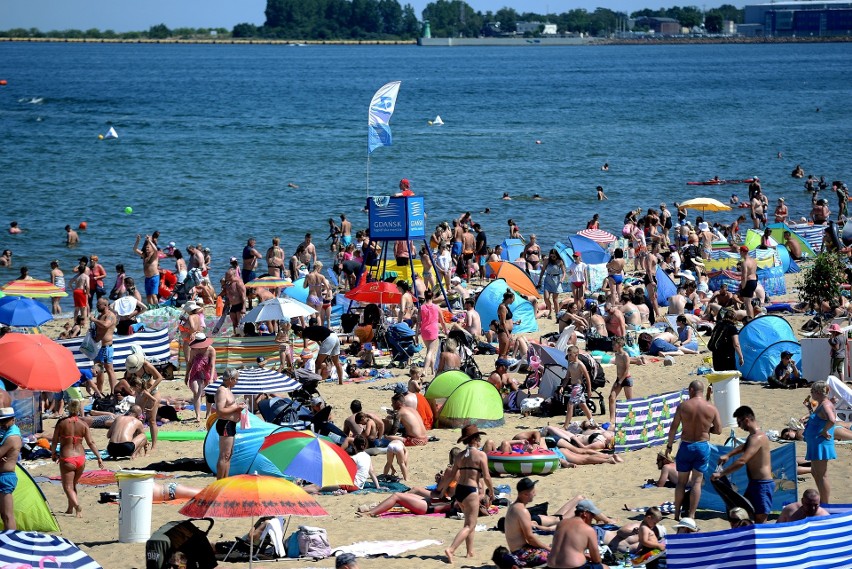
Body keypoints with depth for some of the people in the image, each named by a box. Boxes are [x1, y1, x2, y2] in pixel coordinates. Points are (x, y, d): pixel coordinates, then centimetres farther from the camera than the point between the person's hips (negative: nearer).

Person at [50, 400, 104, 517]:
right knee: (73, 485, 23)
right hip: (80, 458, 4)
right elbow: (91, 443, -4)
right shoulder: (83, 425, -1)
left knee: (68, 487, 1)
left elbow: (55, 441, -2)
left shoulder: (61, 423, -7)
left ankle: (77, 506, -23)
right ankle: (70, 509, 30)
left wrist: (53, 453, 15)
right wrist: (99, 457, 3)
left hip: (67, 459, -4)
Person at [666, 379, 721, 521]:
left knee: (681, 481, 11)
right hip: (703, 446, 0)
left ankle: (677, 514, 16)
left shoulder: (683, 406, -9)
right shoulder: (711, 408, -6)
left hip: (686, 446, 0)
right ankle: (691, 516, 0)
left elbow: (673, 428, -7)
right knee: (697, 481, 4)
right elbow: (718, 430, -2)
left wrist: (669, 445, 5)